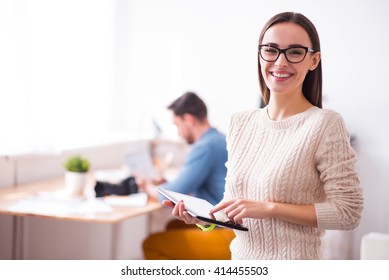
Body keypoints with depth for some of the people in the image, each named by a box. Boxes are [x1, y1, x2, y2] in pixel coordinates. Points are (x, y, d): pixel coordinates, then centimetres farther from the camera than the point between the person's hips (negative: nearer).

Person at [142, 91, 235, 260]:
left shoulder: (205, 146, -17)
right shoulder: (221, 140, 12)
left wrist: (149, 188, 4)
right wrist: (168, 184, 12)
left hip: (228, 236, -10)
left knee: (151, 244, -4)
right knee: (174, 227, 28)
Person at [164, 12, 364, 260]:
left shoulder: (325, 124, -15)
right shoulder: (241, 123, 2)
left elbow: (348, 212, -17)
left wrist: (270, 208, -21)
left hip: (293, 265, -5)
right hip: (241, 257, 5)